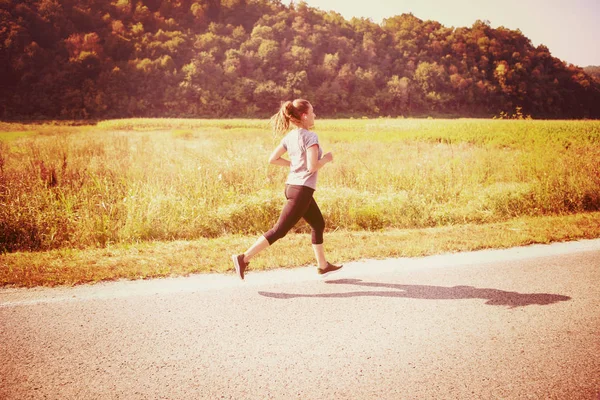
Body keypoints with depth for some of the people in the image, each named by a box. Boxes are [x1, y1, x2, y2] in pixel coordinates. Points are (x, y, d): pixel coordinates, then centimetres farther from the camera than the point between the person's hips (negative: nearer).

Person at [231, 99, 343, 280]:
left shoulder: (290, 136, 8)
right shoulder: (310, 136, -15)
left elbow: (273, 159, 10)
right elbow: (312, 167, -22)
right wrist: (326, 158, -4)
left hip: (292, 186, 10)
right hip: (302, 190, -10)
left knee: (318, 224, 21)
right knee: (279, 230, -6)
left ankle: (323, 265, 31)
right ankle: (244, 258, -6)